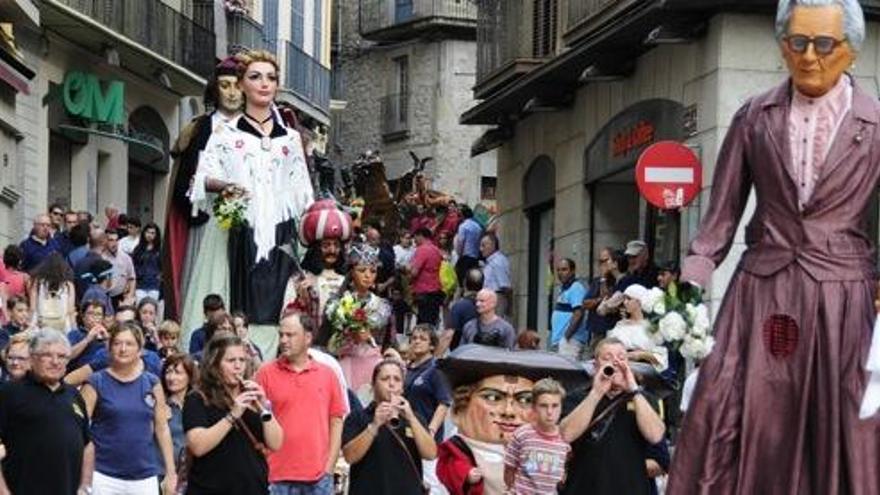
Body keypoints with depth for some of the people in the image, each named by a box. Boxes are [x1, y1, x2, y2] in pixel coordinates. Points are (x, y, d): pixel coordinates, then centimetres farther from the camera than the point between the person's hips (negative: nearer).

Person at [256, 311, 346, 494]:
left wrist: (329, 467, 1)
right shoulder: (266, 373, 0)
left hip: (319, 477, 2)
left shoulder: (327, 374, 6)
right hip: (279, 478, -2)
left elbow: (336, 421, 8)